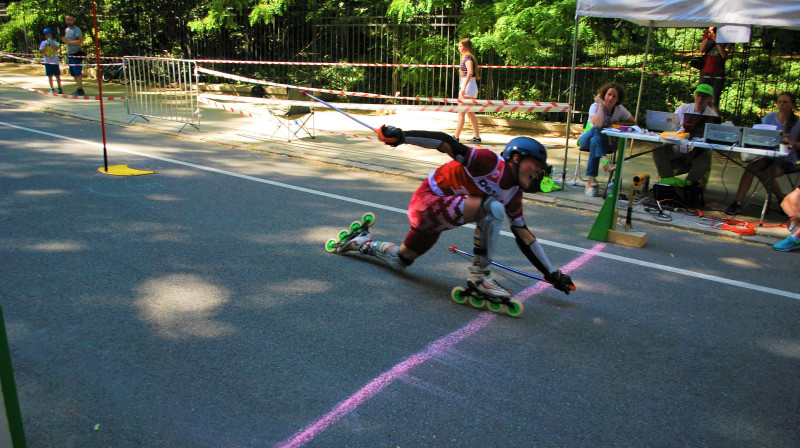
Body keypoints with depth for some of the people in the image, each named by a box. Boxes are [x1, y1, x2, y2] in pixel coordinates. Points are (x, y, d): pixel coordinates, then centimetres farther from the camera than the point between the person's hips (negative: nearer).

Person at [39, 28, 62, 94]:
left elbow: (56, 48, -16)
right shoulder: (43, 43, 7)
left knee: (57, 75, 0)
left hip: (55, 62, -1)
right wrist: (45, 47, -10)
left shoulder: (54, 42, 4)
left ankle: (59, 88, 11)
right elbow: (41, 51, 4)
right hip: (47, 62, 1)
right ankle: (52, 88, 11)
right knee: (50, 76, 4)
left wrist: (51, 42, -15)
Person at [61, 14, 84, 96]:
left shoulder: (76, 29, -9)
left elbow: (81, 41, -22)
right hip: (70, 55, 9)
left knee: (78, 73, -12)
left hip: (76, 54, -9)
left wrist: (69, 41, -22)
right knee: (74, 74, 10)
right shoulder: (66, 30, 18)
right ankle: (79, 89, 15)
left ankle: (80, 90, -12)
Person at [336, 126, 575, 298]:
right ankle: (479, 275, -15)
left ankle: (364, 243, 43)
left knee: (400, 260, 22)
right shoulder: (491, 162, -20)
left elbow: (524, 237, 11)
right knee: (493, 207, -26)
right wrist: (401, 136, -33)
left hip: (436, 218, 9)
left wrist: (552, 274, 12)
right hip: (428, 201, -9)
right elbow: (446, 143, -24)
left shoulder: (513, 195, 6)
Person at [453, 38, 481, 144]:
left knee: (461, 113, -6)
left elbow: (470, 72, -24)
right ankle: (477, 137, 14)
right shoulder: (469, 57, 17)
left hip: (467, 86, -10)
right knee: (470, 114, 12)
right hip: (472, 87, 10)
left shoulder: (468, 57, -11)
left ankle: (456, 137, -4)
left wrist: (463, 87, -29)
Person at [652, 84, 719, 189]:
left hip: (699, 150, -2)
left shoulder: (713, 116, -4)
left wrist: (694, 153, -25)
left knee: (704, 164, -33)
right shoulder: (683, 108, 4)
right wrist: (669, 143, -17)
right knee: (658, 152, -22)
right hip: (679, 147, 2)